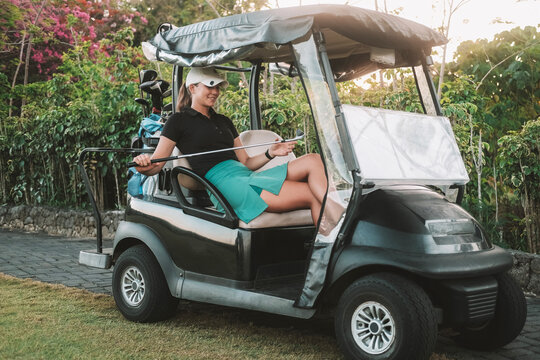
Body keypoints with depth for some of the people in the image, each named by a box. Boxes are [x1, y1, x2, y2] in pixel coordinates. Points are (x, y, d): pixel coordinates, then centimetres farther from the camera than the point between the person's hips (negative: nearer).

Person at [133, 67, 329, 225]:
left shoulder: (224, 121, 28)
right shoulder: (179, 121, 8)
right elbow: (156, 164, 0)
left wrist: (270, 153, 6)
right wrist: (144, 166, -24)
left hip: (247, 176, 7)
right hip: (226, 184, -7)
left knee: (313, 161, -15)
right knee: (312, 195, -19)